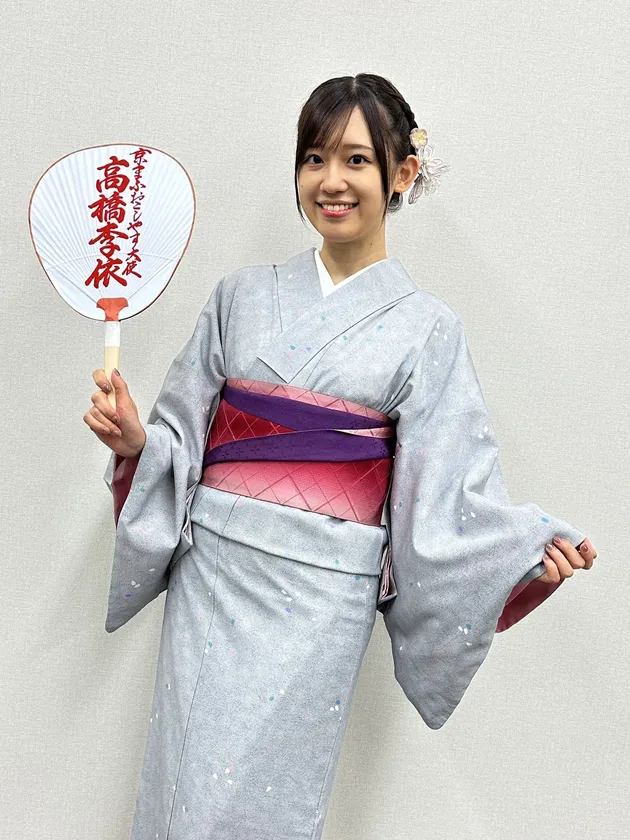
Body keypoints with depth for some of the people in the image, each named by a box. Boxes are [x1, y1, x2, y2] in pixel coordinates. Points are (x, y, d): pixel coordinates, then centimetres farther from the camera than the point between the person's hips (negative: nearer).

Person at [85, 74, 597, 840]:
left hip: (321, 595, -2)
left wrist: (536, 547, -16)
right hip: (213, 573, 3)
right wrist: (135, 440, -10)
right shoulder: (243, 295, 7)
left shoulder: (426, 327, 0)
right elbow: (184, 437, 9)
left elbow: (449, 489, -2)